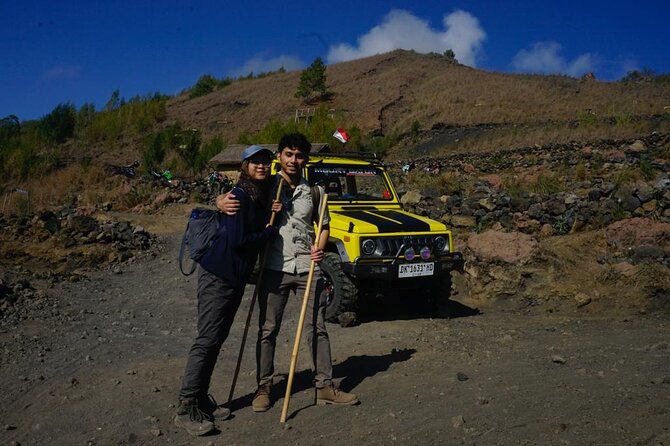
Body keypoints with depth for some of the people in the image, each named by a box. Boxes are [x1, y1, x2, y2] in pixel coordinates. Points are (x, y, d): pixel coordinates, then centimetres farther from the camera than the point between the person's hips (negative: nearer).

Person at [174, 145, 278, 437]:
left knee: (217, 339, 13)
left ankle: (201, 400, 23)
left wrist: (273, 214, 1)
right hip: (218, 275, -9)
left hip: (236, 276, 9)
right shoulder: (240, 195, -16)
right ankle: (186, 408, 2)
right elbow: (237, 240, -22)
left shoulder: (261, 196, 12)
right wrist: (272, 231, -11)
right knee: (207, 340, -6)